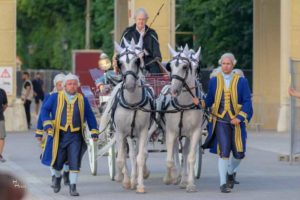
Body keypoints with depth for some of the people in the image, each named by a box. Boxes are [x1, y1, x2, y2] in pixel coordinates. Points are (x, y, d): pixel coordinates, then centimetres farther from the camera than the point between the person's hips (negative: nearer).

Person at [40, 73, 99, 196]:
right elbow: (44, 110, 2)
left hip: (75, 136, 0)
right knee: (57, 161, 7)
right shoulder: (55, 97, 2)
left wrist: (94, 132, 9)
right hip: (59, 134, 0)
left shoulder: (82, 100, 7)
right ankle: (57, 177, 39)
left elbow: (90, 116, 14)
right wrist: (47, 124, -12)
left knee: (74, 161, -8)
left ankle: (73, 187, -2)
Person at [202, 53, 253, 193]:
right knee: (223, 152, -8)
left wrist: (240, 117, -14)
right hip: (220, 121, -1)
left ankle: (231, 172, 35)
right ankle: (223, 183, 1)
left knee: (239, 153, 4)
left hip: (236, 122, 1)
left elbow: (247, 102, -1)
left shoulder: (241, 81, 2)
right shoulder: (214, 81, 6)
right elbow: (209, 100, 10)